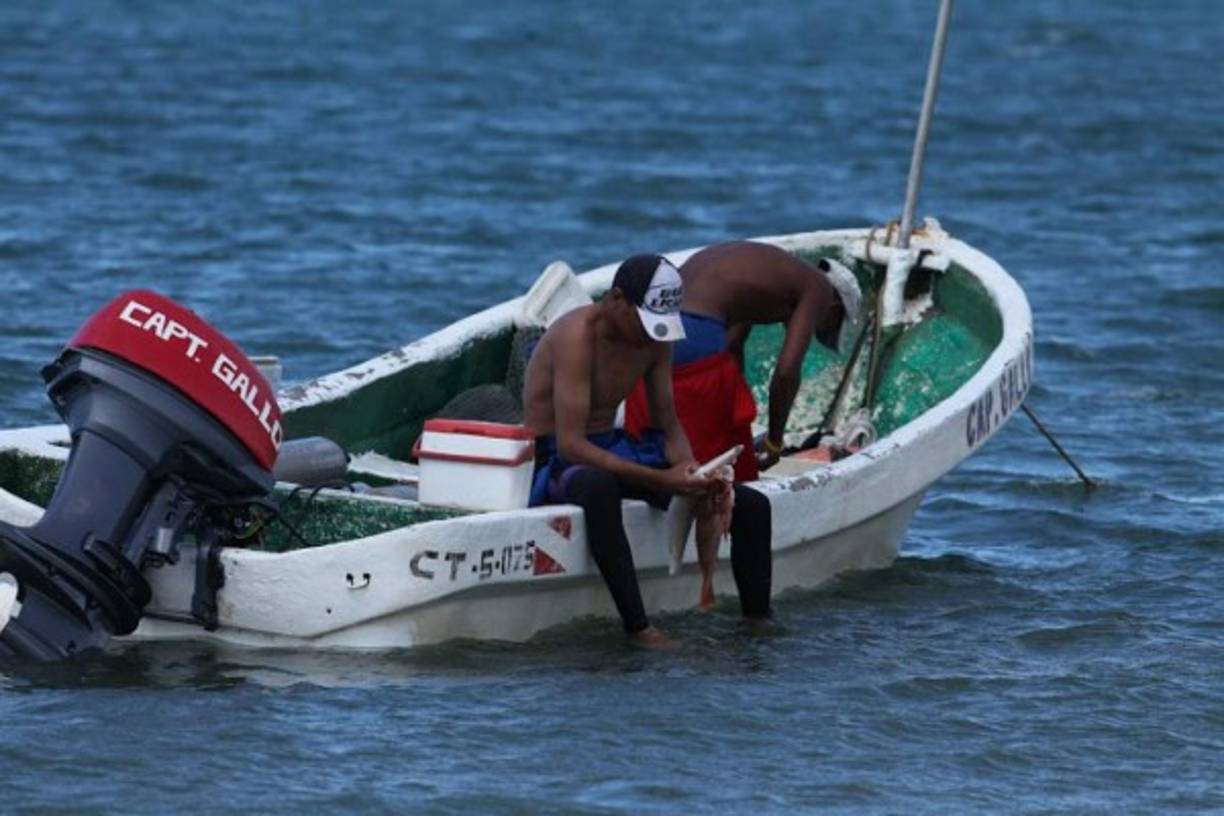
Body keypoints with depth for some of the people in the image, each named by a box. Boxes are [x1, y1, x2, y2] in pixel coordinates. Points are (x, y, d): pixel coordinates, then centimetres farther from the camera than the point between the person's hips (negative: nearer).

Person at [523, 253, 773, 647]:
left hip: (612, 447, 8)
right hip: (554, 460, -8)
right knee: (598, 487, -47)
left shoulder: (655, 340, 0)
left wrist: (689, 470, -16)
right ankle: (638, 629, -45)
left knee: (750, 506, -1)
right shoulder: (577, 336, -24)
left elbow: (669, 426, 8)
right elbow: (571, 445, -30)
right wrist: (660, 480, -36)